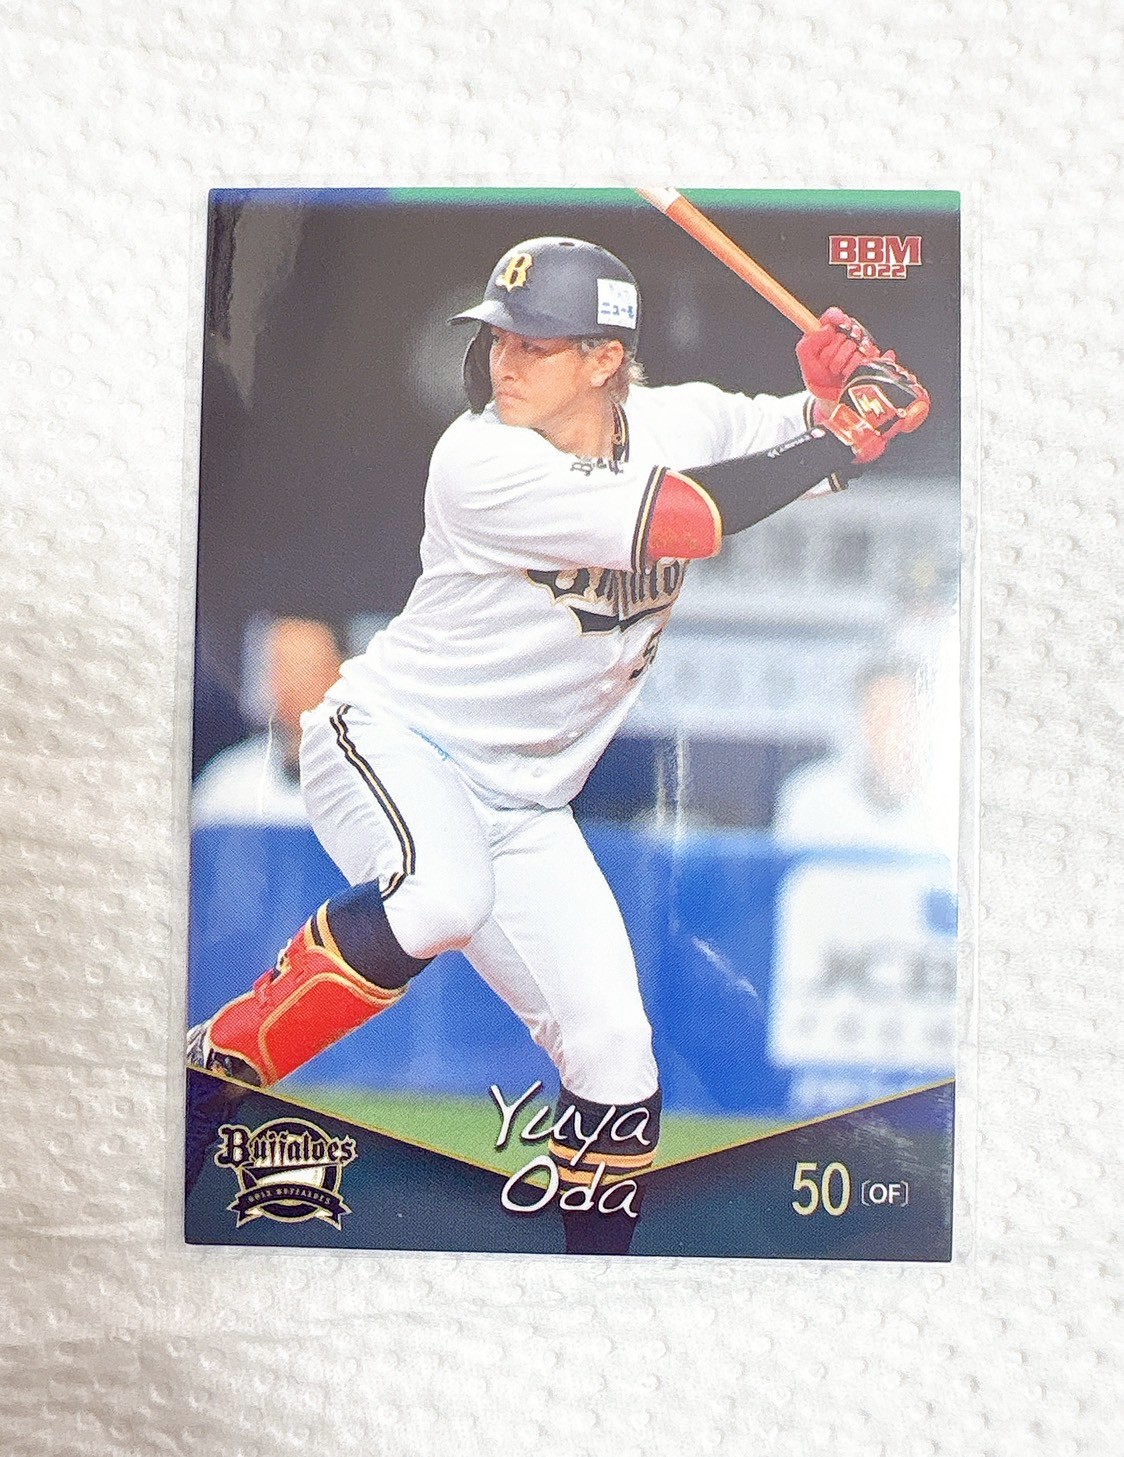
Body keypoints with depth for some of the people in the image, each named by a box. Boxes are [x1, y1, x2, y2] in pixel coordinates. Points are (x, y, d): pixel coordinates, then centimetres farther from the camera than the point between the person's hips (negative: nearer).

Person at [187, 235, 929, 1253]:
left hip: (522, 803, 5)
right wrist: (833, 447, -20)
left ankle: (601, 1248, 26)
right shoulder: (480, 462, -21)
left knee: (617, 1062, 0)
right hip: (386, 740, -4)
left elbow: (806, 434, 6)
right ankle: (220, 1058, -16)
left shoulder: (678, 423, -2)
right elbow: (680, 522, -29)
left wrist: (849, 398, -16)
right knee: (441, 899, -38)